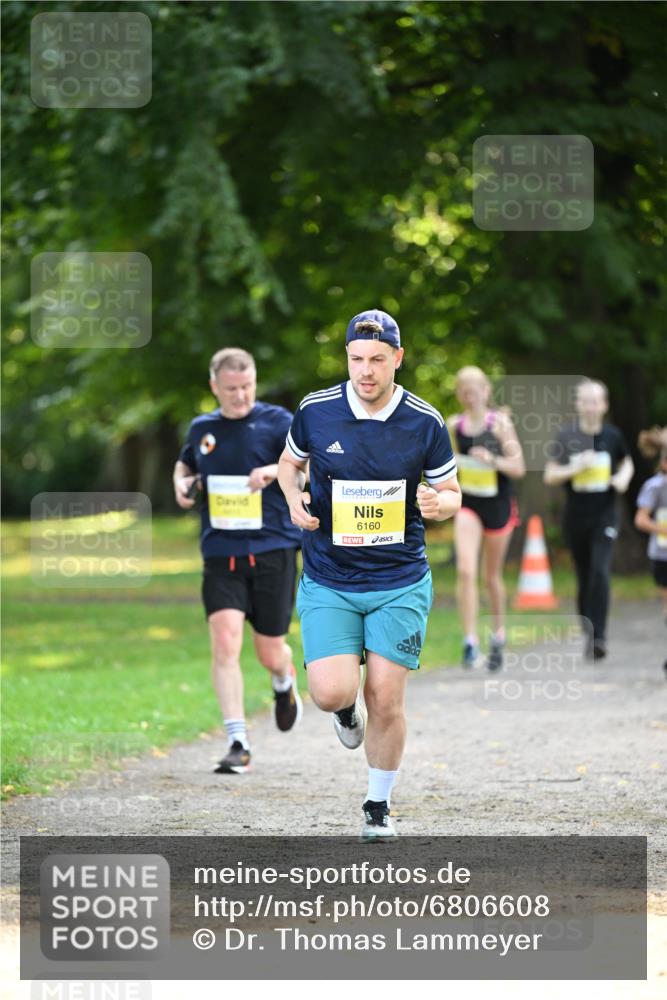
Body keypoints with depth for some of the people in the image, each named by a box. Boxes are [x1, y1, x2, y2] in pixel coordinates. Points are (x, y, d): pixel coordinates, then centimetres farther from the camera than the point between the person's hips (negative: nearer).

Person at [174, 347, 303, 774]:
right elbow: (185, 463, 32)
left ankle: (285, 685, 45)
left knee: (271, 653, 6)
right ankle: (238, 743, -15)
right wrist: (182, 482, 8)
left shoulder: (276, 421, -2)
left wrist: (276, 471, -34)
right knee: (225, 642, -15)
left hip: (272, 549, -2)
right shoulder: (202, 429, 11)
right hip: (221, 552, 3)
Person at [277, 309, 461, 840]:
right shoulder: (315, 411, -5)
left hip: (400, 582, 0)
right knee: (331, 692, -14)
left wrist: (438, 503, -18)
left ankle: (379, 806, 18)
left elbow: (451, 492, 6)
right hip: (328, 583, 0)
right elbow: (290, 461, 15)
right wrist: (293, 497, -6)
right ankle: (349, 707, 25)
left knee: (386, 698, -3)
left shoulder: (426, 422, -6)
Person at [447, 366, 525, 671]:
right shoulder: (454, 425, 2)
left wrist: (492, 460, -25)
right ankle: (470, 640, -19)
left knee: (492, 575, 12)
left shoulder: (499, 423, -6)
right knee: (465, 570, -18)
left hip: (498, 505, -1)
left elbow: (519, 467, -9)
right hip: (468, 505, 1)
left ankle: (498, 634, 33)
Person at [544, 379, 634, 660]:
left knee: (600, 572, -17)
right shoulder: (566, 437, -2)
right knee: (584, 579, 8)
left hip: (604, 516, -1)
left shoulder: (613, 436, 1)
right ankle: (587, 635, 21)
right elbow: (550, 475, -1)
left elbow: (626, 463, 19)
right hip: (576, 517, 1)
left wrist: (624, 477, -3)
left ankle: (598, 637, -19)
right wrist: (576, 467, -18)